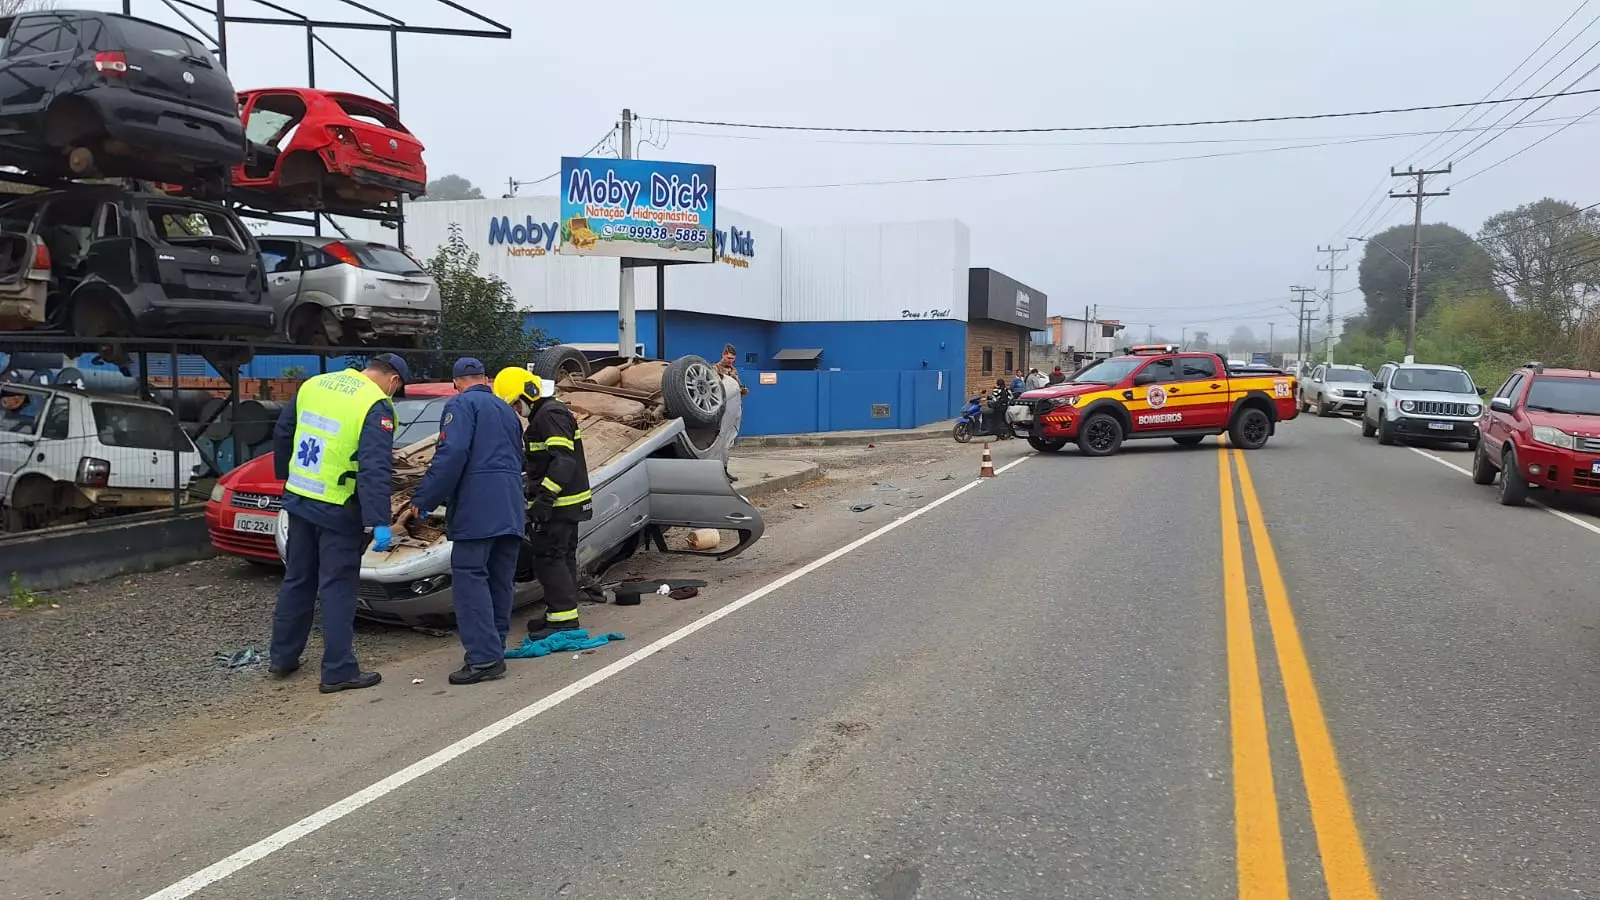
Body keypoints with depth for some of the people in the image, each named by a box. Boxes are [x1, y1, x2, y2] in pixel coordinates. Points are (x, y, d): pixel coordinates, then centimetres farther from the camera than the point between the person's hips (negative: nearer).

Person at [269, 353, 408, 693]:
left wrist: (287, 478, 29)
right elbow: (375, 468, -23)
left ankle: (283, 657, 29)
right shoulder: (376, 406, -15)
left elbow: (282, 434, 16)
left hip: (298, 500, 7)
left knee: (297, 580, 19)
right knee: (338, 588, 1)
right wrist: (378, 522, -26)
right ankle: (338, 671, 6)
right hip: (337, 510, -7)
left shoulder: (313, 385, 6)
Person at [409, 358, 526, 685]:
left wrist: (424, 499, -11)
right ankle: (494, 651, 17)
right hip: (511, 509, 8)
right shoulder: (506, 409, 25)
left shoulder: (460, 405, -1)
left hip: (476, 506, -8)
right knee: (500, 581, 11)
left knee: (470, 579, -8)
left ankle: (484, 658, -14)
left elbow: (452, 454, -15)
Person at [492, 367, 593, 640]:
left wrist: (545, 497, -28)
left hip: (558, 504, -11)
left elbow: (563, 460, -25)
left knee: (549, 558, -8)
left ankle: (564, 618, -6)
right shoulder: (544, 415, 19)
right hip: (566, 503, 11)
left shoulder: (551, 415, -15)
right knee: (563, 557, 14)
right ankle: (561, 614, 23)